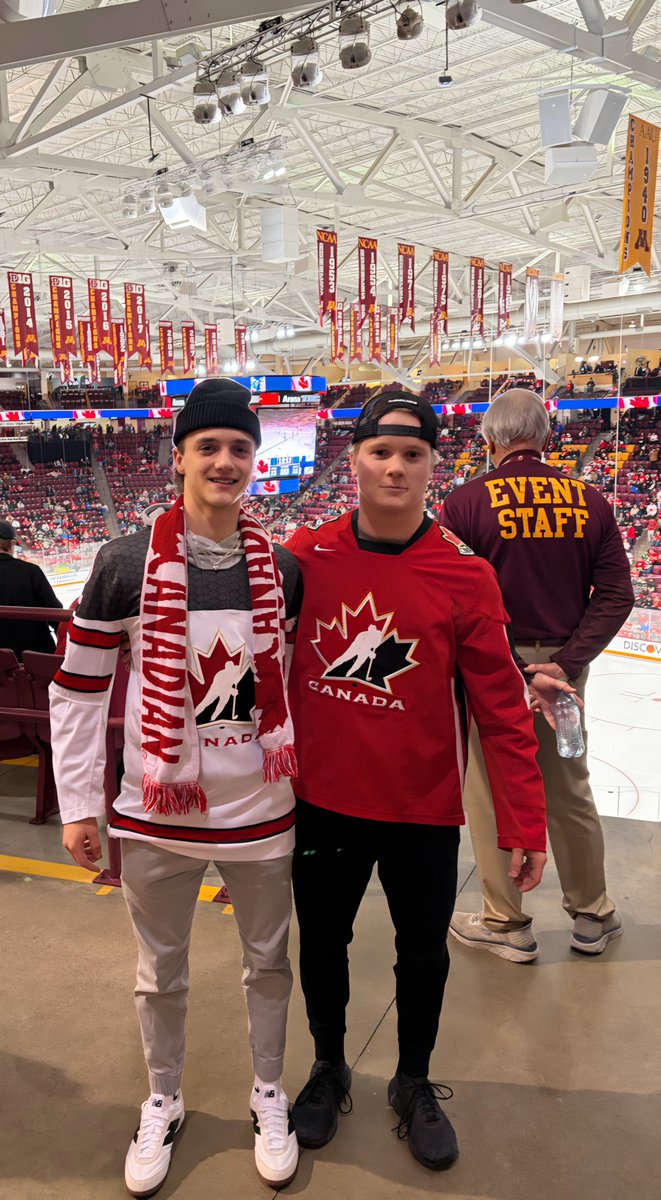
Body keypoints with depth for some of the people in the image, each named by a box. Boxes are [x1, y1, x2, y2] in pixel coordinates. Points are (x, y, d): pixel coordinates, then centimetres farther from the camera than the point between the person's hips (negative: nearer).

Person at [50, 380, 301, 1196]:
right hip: (157, 817, -1)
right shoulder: (127, 564, -10)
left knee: (268, 963, 19)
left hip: (261, 811, 2)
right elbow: (76, 688, -4)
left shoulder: (281, 569, -3)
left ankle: (268, 1095, 45)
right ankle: (162, 1104, 45)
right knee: (160, 974, 18)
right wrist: (78, 806, -3)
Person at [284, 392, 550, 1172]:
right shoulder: (305, 556, -8)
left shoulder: (465, 576, -12)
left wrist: (524, 826, -9)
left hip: (423, 810, -1)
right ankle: (328, 1070, 48)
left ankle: (414, 1084, 46)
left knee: (423, 953, 18)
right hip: (321, 802, 2)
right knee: (321, 944, 20)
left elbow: (501, 709, -10)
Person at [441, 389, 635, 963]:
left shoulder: (467, 503, -11)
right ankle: (593, 916, 34)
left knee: (491, 795, 11)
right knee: (570, 794, 18)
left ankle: (507, 925, 24)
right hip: (562, 665, 4)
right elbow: (616, 594, -5)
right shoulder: (589, 501, 0)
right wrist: (567, 661, -8)